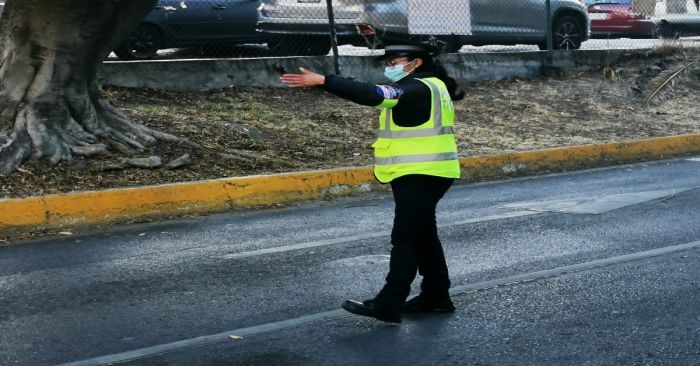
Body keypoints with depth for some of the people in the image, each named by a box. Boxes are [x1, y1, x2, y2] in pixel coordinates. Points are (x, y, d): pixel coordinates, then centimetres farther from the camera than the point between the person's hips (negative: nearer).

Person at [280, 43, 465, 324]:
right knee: (423, 236, 17)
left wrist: (323, 81, -32)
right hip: (427, 174, 11)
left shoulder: (417, 89, -17)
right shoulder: (431, 87, 16)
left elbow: (371, 95, -29)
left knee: (405, 240, -10)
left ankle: (388, 306, -8)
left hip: (419, 175, -11)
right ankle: (436, 297, 25)